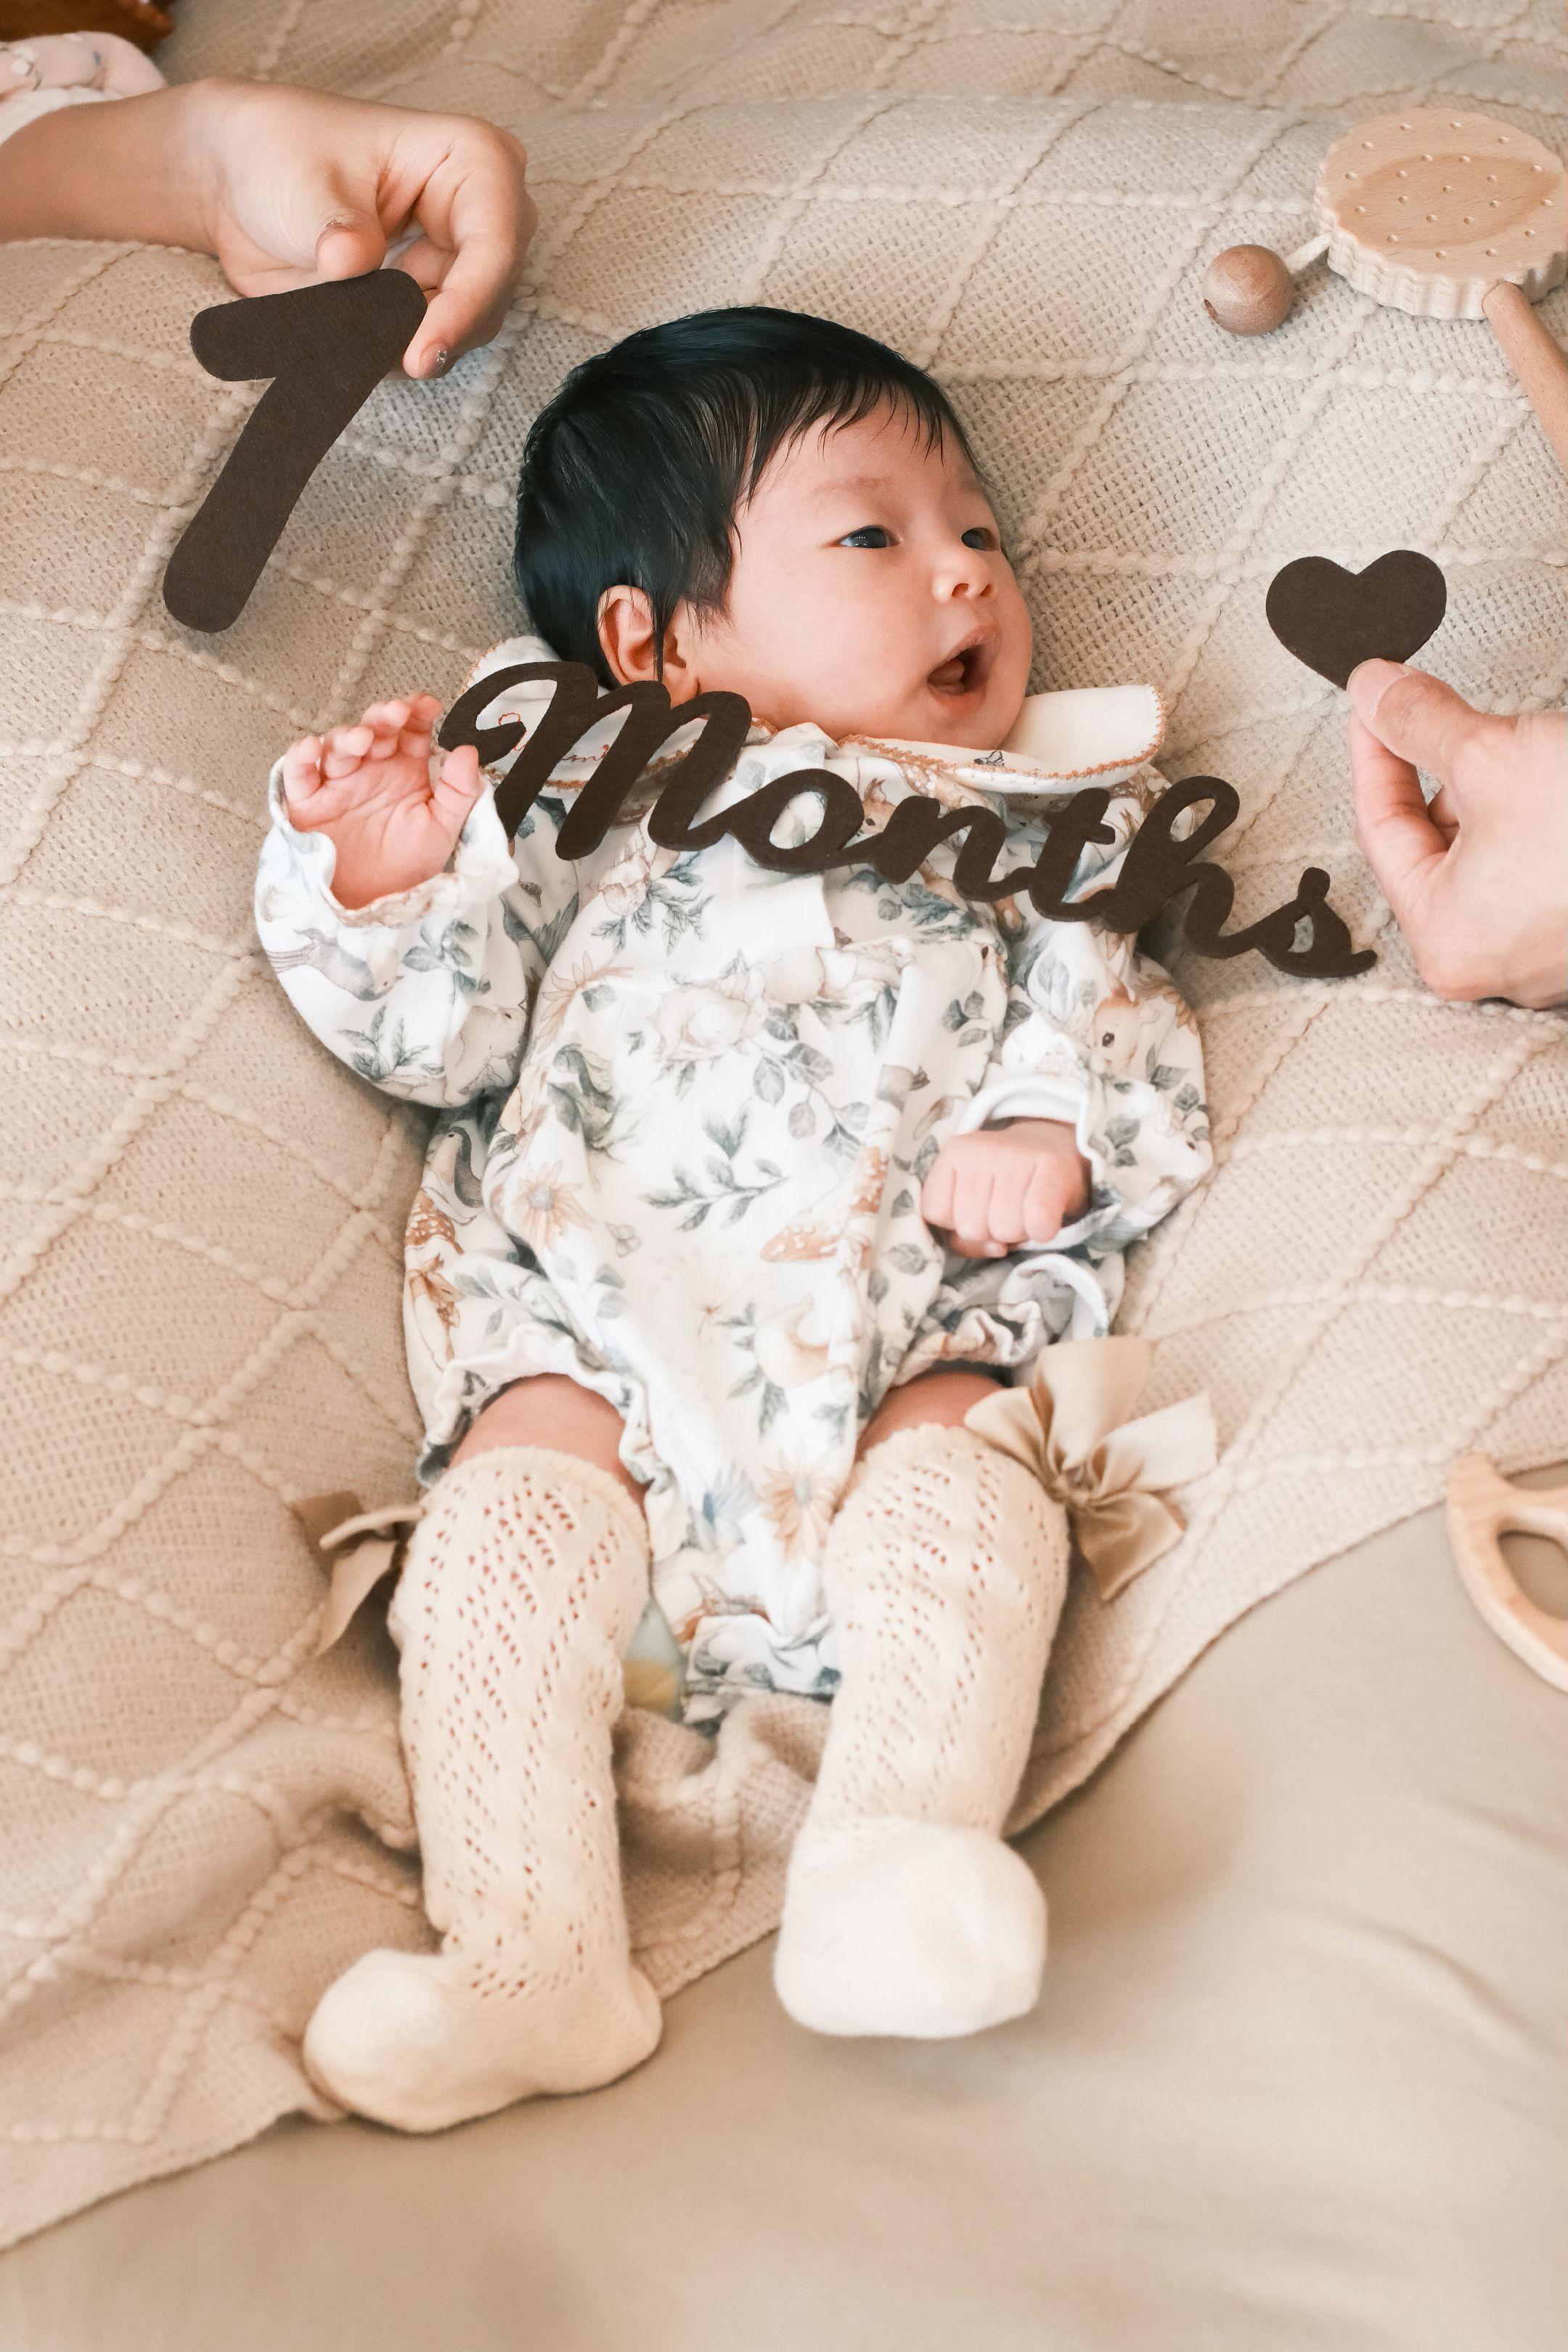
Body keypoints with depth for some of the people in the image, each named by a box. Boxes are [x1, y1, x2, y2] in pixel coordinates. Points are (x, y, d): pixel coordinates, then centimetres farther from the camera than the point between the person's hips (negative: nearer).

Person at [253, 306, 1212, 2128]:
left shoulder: (1038, 827, 25)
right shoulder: (584, 787, 20)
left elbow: (1126, 1022, 13)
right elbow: (444, 1035, 13)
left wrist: (1053, 1126, -10)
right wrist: (384, 881, -6)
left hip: (917, 1292, 1)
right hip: (590, 1283, 0)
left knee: (957, 1480, -28)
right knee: (521, 1503, -23)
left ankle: (898, 1873, -36)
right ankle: (527, 1958, -29)